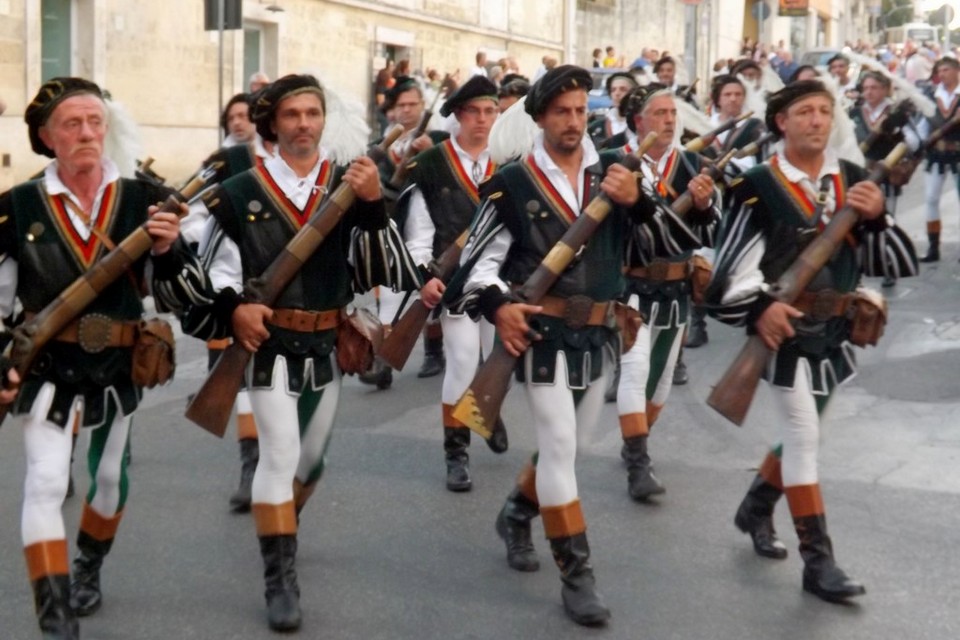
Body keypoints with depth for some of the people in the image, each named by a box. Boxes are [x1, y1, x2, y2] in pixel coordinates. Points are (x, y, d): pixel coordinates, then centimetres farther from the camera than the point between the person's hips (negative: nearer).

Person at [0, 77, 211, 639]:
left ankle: (88, 570, 46)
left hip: (119, 364, 2)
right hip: (47, 363, -2)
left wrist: (167, 249, -25)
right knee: (47, 482, -15)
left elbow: (181, 295, -6)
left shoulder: (144, 200, -6)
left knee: (110, 478, 19)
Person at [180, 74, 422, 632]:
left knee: (311, 456, 18)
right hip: (271, 344, -3)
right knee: (280, 455, -10)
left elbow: (378, 266, -14)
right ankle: (281, 581, 0)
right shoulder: (241, 193, -7)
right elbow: (216, 266, -1)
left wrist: (373, 203, -30)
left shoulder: (350, 185, -1)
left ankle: (280, 533, 46)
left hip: (327, 344, 4)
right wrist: (234, 307, -20)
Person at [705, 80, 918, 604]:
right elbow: (731, 265, -12)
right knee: (804, 435, -4)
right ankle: (818, 561, 4)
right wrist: (758, 308, -27)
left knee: (802, 432, 18)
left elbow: (901, 262, 1)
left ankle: (755, 509, 42)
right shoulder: (759, 186, -11)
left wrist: (876, 218, -16)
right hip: (786, 330, -6)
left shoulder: (852, 179, 3)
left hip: (833, 332, 6)